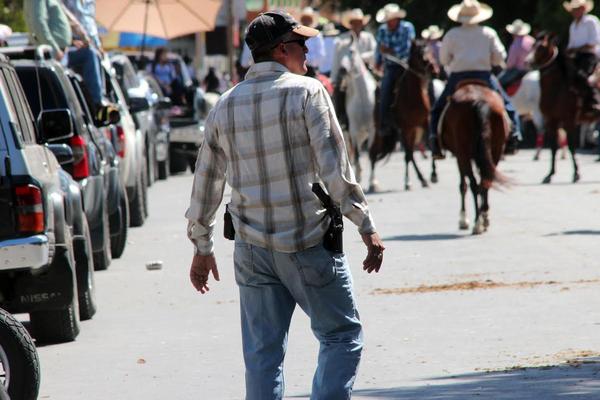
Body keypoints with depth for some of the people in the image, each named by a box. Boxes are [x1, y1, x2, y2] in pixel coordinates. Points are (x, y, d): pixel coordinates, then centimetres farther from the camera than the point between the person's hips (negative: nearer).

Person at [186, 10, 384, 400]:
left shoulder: (225, 106, 10)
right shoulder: (307, 92, -7)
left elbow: (206, 183, 14)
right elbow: (335, 169, -13)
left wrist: (202, 247, 23)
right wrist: (366, 226, -7)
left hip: (252, 247, 5)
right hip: (309, 242, -5)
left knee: (262, 353, 8)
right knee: (342, 335, 6)